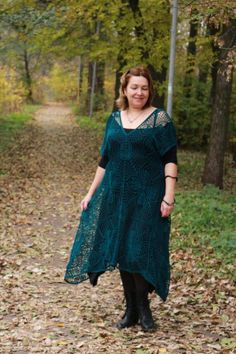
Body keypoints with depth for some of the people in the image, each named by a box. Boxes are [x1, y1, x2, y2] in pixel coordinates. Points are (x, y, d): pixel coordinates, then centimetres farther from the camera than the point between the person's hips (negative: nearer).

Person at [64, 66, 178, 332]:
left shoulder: (159, 119, -3)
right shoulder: (115, 119, 10)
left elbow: (170, 160, -7)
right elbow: (104, 160, 15)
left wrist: (169, 195, -16)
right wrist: (91, 193, 12)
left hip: (147, 196, -4)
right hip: (116, 195, 5)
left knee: (141, 250, -5)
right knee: (121, 250, 6)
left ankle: (143, 308, 13)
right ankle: (131, 310, 18)